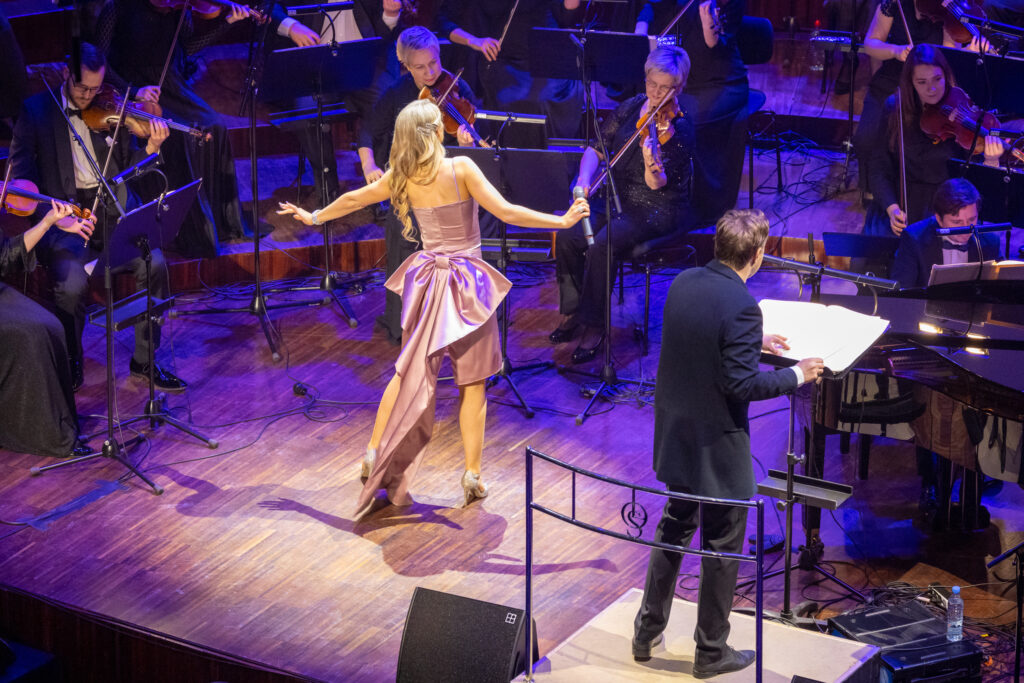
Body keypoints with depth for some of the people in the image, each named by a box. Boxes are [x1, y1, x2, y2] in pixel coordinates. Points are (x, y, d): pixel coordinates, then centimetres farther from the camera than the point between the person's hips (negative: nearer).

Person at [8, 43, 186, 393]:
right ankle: (70, 365, 0)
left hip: (112, 210, 3)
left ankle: (145, 360, -4)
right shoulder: (36, 111, 2)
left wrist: (152, 147, -11)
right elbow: (20, 174, -1)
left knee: (154, 264, -23)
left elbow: (128, 167, 10)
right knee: (72, 284, -29)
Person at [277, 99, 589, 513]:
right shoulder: (461, 169, -15)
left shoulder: (401, 176, -1)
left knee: (409, 372, 17)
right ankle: (472, 473, 4)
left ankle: (375, 452, 17)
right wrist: (563, 220, -16)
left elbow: (353, 199, 13)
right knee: (472, 382, 4)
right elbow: (506, 212, -19)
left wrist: (314, 217, 30)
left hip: (427, 283, 4)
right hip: (466, 283, -4)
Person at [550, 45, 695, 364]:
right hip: (618, 197, 6)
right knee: (568, 235, -17)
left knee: (602, 244, -29)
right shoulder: (632, 107, 5)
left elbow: (657, 184, -22)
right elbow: (598, 148, 7)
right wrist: (585, 178, -12)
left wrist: (652, 164, -45)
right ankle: (572, 311, 1)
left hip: (657, 209, -6)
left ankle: (595, 325, -14)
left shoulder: (679, 126, -14)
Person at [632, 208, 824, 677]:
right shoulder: (742, 306, -24)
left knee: (674, 527, 24)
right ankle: (711, 651, 20)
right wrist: (797, 375, -9)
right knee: (721, 546, 8)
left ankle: (647, 631, 32)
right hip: (718, 445, -7)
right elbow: (742, 384, -22)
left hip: (675, 435, 7)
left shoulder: (684, 283, 0)